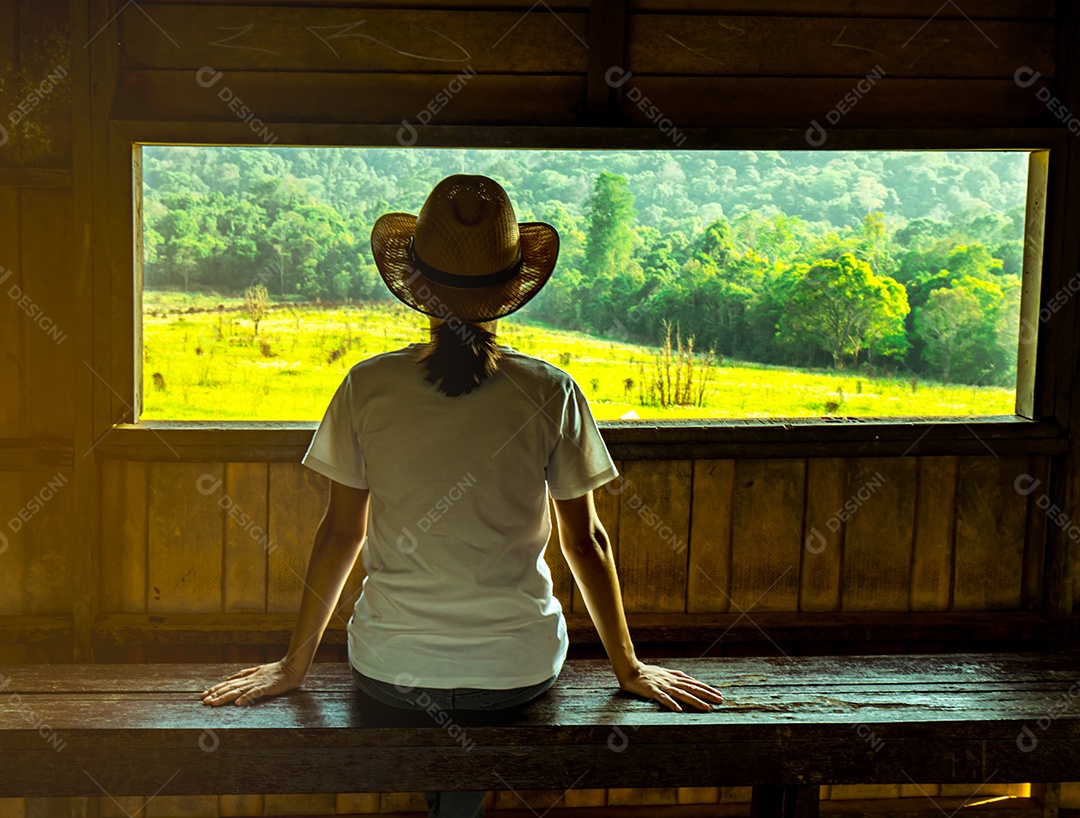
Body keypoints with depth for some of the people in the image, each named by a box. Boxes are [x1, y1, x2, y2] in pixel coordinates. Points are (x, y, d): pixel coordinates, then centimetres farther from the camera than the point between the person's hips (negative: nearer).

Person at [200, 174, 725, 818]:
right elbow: (585, 540, -5)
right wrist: (628, 668, 8)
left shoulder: (368, 386, -10)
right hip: (520, 669, 0)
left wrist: (296, 663, 9)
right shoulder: (550, 393, -11)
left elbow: (341, 531, -4)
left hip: (389, 669, 0)